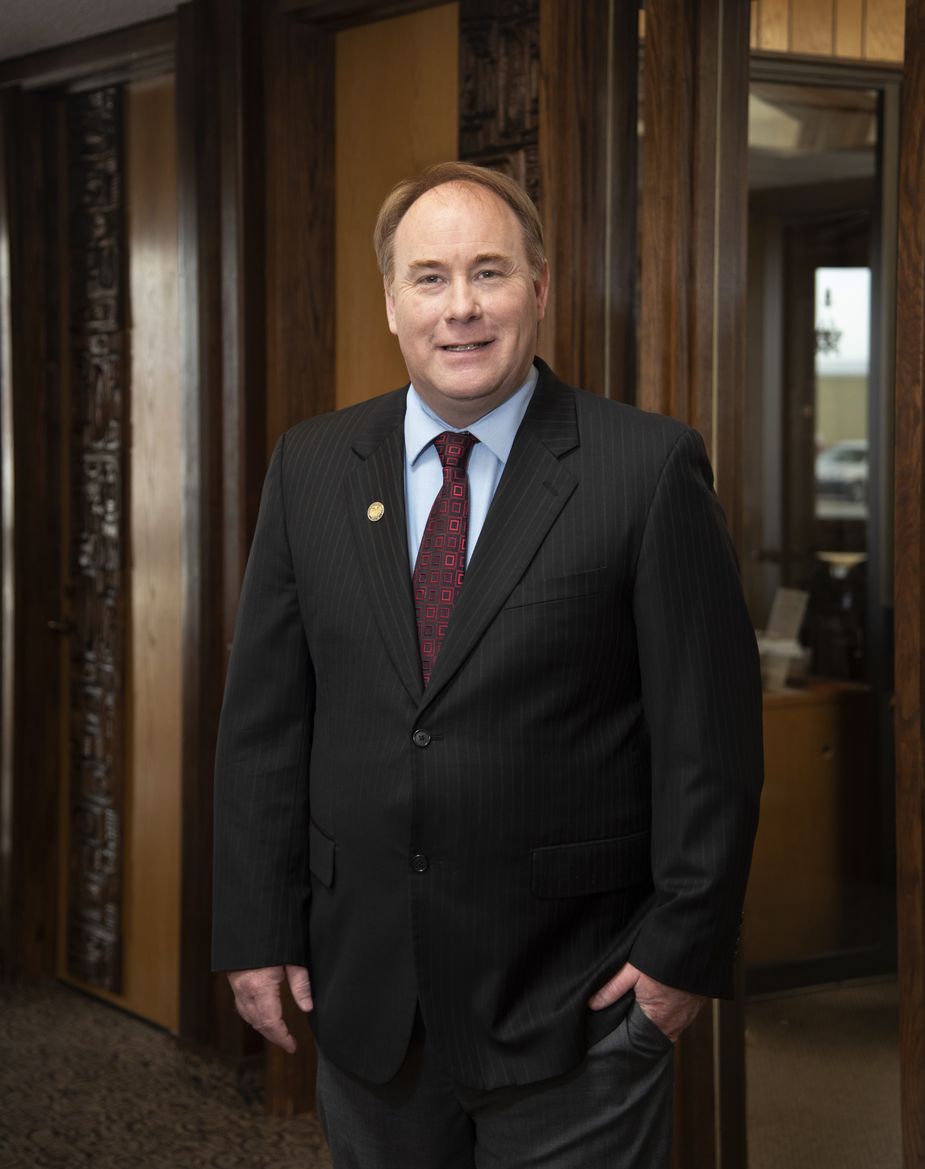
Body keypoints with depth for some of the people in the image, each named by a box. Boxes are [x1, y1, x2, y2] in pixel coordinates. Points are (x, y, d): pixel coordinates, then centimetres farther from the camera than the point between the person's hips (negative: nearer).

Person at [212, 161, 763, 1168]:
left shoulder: (650, 469, -7)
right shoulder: (311, 467, 5)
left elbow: (709, 732, -6)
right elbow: (264, 716, 5)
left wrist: (685, 946, -8)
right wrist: (258, 930, 2)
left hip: (573, 1003, -3)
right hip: (364, 994, 4)